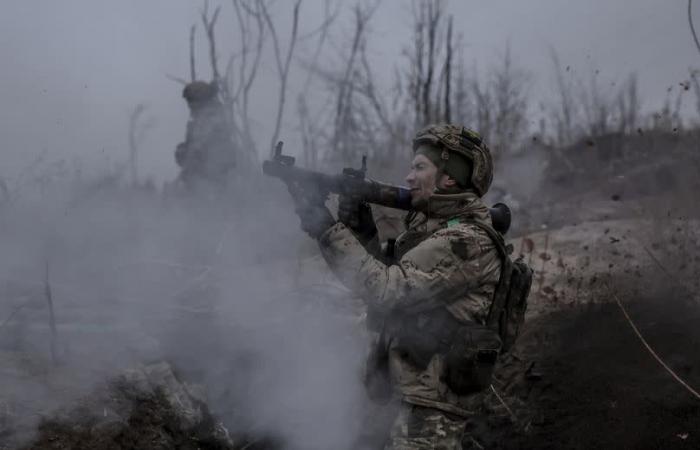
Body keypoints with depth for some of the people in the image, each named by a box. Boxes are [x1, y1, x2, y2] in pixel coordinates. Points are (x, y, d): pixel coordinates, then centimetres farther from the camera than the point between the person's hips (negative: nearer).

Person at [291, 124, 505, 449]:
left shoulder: (467, 241, -18)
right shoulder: (431, 226, 13)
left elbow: (388, 289, -23)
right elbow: (388, 277, 14)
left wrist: (327, 230, -20)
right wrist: (358, 227, 0)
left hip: (431, 403, -9)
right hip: (417, 393, 9)